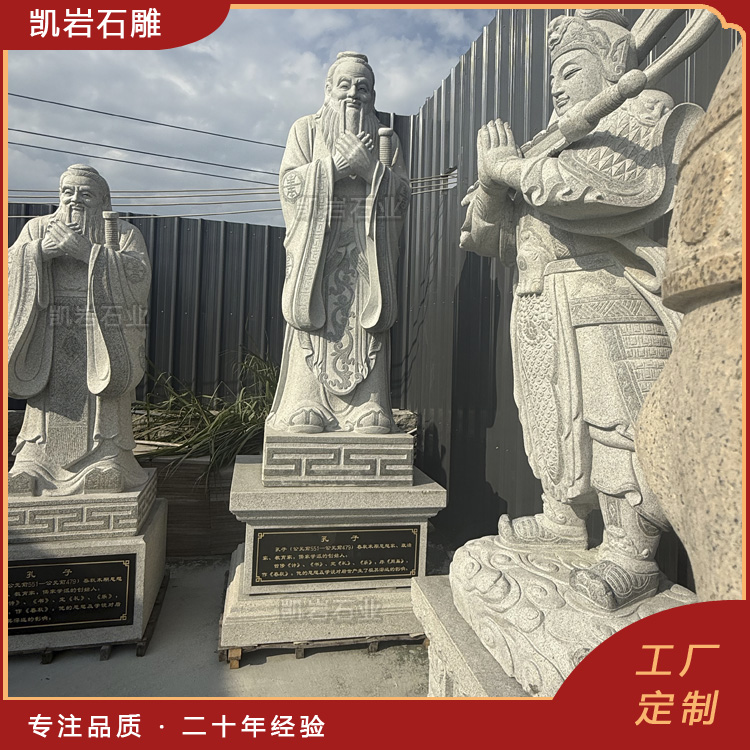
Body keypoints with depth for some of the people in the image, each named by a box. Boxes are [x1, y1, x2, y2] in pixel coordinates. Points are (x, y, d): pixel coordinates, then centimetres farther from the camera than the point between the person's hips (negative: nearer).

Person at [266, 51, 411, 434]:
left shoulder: (386, 138, 19)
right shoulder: (306, 129, 16)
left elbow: (402, 193, 7)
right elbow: (289, 183, 2)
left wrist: (368, 167, -8)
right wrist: (336, 165, -8)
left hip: (368, 252, 1)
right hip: (318, 247, -1)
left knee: (365, 326, -6)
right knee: (316, 322, -9)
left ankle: (367, 406, -4)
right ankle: (306, 406, -5)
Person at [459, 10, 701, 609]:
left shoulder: (646, 111, 8)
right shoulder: (554, 140, 27)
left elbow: (618, 184, -18)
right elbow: (493, 233, 18)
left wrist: (515, 168, -10)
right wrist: (493, 183, -3)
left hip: (608, 301, -7)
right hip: (541, 312, 7)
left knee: (617, 425, -9)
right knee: (557, 423, 11)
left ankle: (632, 553, 0)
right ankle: (565, 520, 24)